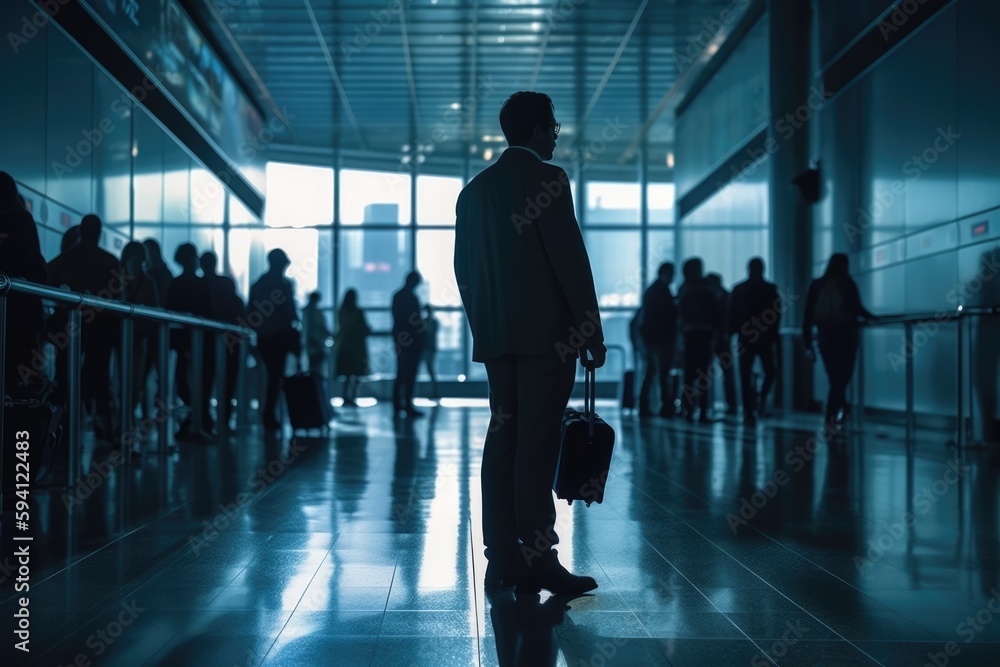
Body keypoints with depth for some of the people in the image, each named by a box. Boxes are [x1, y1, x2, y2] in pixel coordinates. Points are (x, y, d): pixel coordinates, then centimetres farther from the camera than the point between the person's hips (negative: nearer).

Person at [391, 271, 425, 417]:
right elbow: (417, 320, -16)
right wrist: (421, 337, -6)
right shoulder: (412, 298, -15)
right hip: (413, 339, -8)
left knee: (401, 372, 14)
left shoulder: (397, 296, 10)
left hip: (399, 337, 8)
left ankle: (397, 405, 16)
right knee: (410, 373, -5)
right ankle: (408, 406, -6)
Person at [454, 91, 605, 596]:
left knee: (503, 437, 6)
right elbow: (569, 257, -11)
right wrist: (591, 331, -7)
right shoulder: (546, 179, -6)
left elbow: (464, 267, 17)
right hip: (547, 332, -7)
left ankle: (503, 558, 6)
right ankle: (539, 558, -7)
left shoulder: (474, 189, 16)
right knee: (537, 441, -8)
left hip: (495, 335, 7)